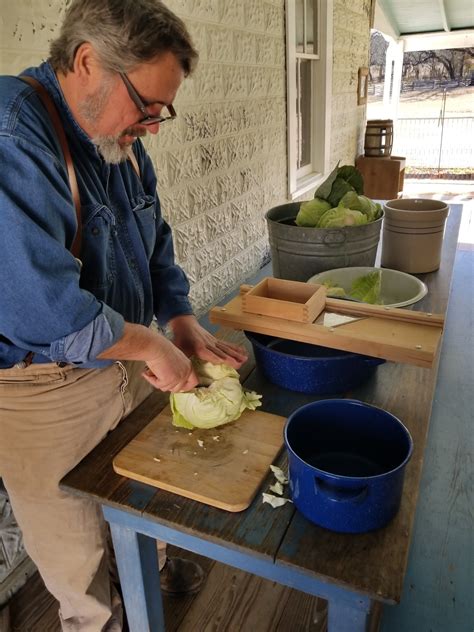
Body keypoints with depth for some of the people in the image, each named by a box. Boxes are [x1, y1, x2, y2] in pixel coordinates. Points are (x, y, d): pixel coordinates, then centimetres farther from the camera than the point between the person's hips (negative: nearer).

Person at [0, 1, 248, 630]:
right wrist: (150, 344, -22)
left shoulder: (121, 142, 3)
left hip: (126, 364, 8)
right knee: (83, 565, 17)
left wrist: (182, 323, 0)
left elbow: (155, 247, 12)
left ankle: (168, 578, 53)